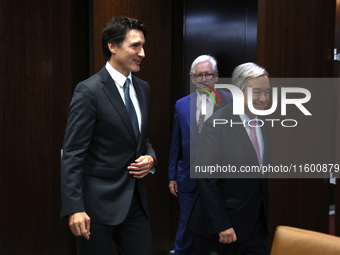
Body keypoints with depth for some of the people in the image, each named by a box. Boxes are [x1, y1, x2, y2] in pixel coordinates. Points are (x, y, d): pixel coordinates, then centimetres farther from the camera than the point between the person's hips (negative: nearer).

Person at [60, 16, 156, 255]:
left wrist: (150, 158, -2)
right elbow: (72, 154, -15)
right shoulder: (89, 90, -13)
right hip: (99, 203, -6)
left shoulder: (143, 88, 9)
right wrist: (74, 208, -20)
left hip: (135, 200, 7)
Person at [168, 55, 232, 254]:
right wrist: (172, 176, 9)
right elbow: (176, 144, 9)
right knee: (186, 229, 12)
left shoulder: (230, 101, -5)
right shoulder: (182, 105, 5)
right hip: (189, 179, 2)